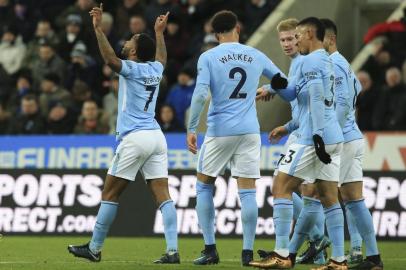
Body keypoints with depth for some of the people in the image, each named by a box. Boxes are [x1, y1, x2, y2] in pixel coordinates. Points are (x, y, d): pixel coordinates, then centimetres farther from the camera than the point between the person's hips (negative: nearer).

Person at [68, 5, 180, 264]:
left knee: (110, 193, 4)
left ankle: (94, 248, 10)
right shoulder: (155, 69, 13)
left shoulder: (132, 69, -6)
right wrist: (159, 33, 51)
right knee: (163, 194, -2)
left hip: (134, 138, -7)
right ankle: (172, 250, -12)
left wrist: (98, 29, -27)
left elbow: (110, 58, -25)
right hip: (156, 136, 7)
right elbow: (161, 57, 38)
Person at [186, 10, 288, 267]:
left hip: (219, 130, -2)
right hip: (249, 130, 2)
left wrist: (191, 129, -7)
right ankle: (248, 252, 0)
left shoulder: (208, 57, -3)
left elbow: (200, 94, -13)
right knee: (248, 192, 3)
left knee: (204, 186, 13)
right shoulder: (255, 56, 7)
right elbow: (282, 81, 18)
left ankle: (210, 250, 8)